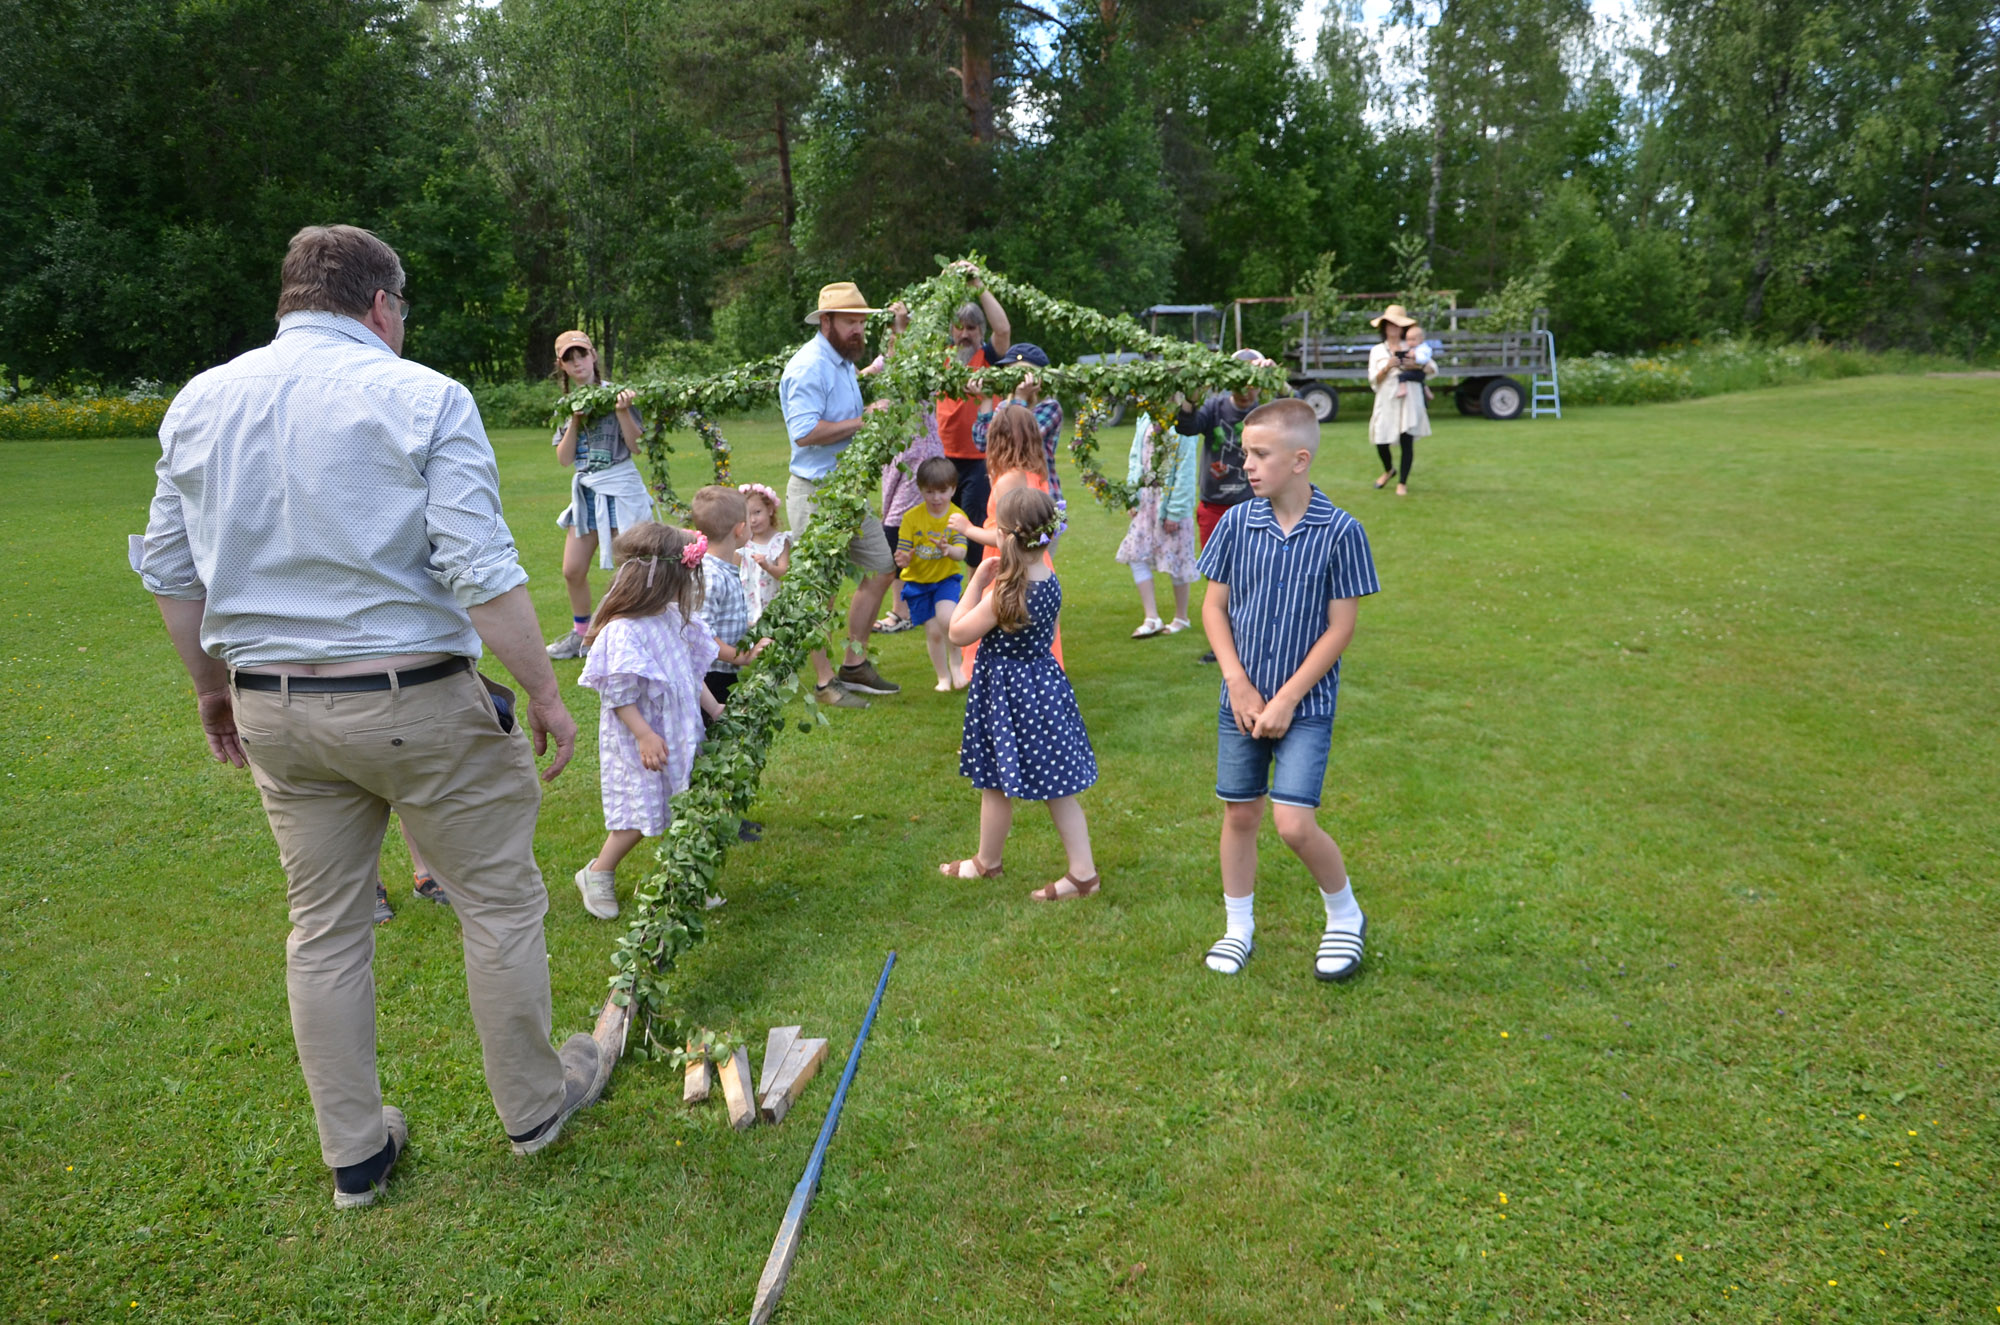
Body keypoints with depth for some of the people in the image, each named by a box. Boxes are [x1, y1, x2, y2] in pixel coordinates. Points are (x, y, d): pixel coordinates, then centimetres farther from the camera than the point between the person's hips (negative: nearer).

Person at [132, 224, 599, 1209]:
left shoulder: (198, 404, 8)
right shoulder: (423, 398, -10)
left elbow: (169, 571, 12)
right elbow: (481, 572, -18)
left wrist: (213, 686, 24)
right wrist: (545, 692, -10)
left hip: (272, 708, 6)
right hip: (415, 700, -5)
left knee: (324, 926, 16)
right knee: (500, 902, 12)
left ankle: (354, 1153, 28)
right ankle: (533, 1104, 27)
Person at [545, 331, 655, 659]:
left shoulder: (614, 395, -4)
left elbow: (637, 445, -9)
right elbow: (564, 459, 4)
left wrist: (622, 412, -22)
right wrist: (574, 420, -7)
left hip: (620, 488, -6)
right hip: (585, 490, 6)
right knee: (573, 571, 9)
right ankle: (580, 635, 27)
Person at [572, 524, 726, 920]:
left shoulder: (674, 620, 3)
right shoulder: (622, 633, -24)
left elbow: (692, 672, 15)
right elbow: (618, 697, -21)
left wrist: (712, 707, 11)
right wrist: (644, 736, -23)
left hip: (678, 735, 8)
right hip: (637, 742, -8)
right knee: (640, 813, -1)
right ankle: (597, 874, 22)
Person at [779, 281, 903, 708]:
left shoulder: (844, 362, 15)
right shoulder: (809, 366, -16)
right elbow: (806, 432, -26)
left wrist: (871, 413, 9)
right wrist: (863, 421, -22)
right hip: (816, 491, -10)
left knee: (881, 569, 13)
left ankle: (854, 664, 23)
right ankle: (825, 682, 8)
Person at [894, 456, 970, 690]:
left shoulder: (957, 516, -9)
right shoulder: (912, 517, -10)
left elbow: (961, 553, -17)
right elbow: (903, 551, -9)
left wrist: (949, 550, -40)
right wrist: (903, 559, -33)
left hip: (946, 578, -1)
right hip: (917, 582, 1)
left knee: (946, 618, -27)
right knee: (933, 632, 1)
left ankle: (955, 663, -2)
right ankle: (944, 677, 23)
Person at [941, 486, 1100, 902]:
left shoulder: (1007, 593, -23)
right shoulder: (1050, 581, 0)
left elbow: (958, 633, -14)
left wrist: (978, 582, -9)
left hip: (1007, 689, -8)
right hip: (1041, 680, 8)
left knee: (995, 783, 11)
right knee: (1055, 785, 12)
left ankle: (986, 863, 30)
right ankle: (1082, 871, 13)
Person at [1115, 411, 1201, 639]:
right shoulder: (1146, 420, 5)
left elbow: (1186, 471, -15)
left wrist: (1175, 512, -14)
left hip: (1171, 504, -7)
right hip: (1147, 500, 7)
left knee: (1176, 559, 5)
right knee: (1136, 554, 2)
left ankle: (1181, 618, 23)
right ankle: (1151, 619, 8)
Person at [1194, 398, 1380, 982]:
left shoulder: (1340, 532, -11)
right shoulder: (1237, 523, -3)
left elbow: (1340, 627, -9)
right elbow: (1213, 607, 3)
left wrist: (1286, 699, -12)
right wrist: (1239, 684, -7)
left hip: (1305, 703, -3)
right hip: (1241, 700, 3)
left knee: (1294, 823, -9)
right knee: (1239, 814, 11)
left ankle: (1345, 917, 18)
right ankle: (1238, 929, 29)